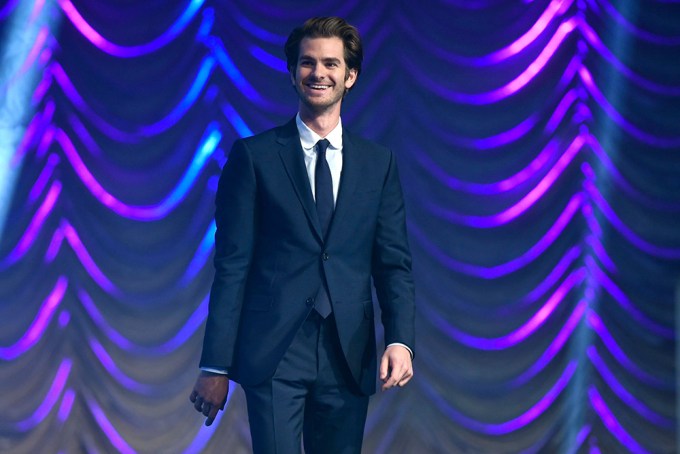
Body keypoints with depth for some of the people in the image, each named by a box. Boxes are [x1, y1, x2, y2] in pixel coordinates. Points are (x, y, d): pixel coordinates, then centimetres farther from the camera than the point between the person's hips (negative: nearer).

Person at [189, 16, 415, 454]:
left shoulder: (379, 163, 10)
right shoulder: (254, 156, 2)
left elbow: (394, 263, 7)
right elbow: (232, 265, -1)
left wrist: (401, 340, -9)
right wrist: (216, 365, -5)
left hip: (349, 356, 3)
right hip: (273, 353, -3)